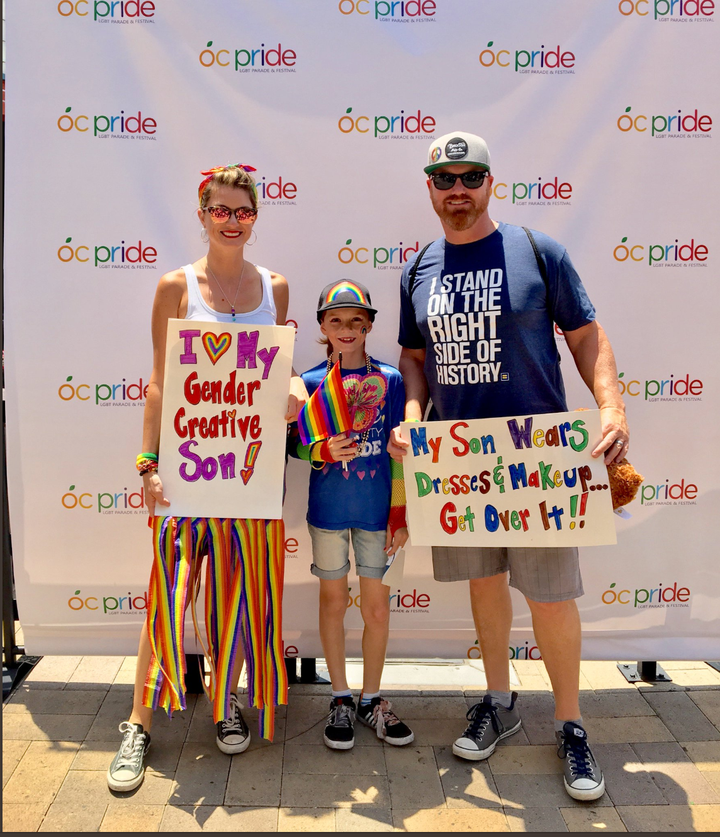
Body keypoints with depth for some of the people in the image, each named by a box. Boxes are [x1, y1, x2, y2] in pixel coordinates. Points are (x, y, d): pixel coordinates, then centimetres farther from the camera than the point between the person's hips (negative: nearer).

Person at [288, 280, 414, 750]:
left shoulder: (389, 379, -2)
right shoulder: (311, 382, -2)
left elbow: (398, 451, 0)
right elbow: (294, 444, 3)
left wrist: (400, 514, -1)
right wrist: (323, 451, -19)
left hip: (377, 511, 0)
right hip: (328, 509, 0)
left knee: (377, 606, 8)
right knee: (334, 601, 12)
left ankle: (371, 699, 28)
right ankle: (341, 698, 29)